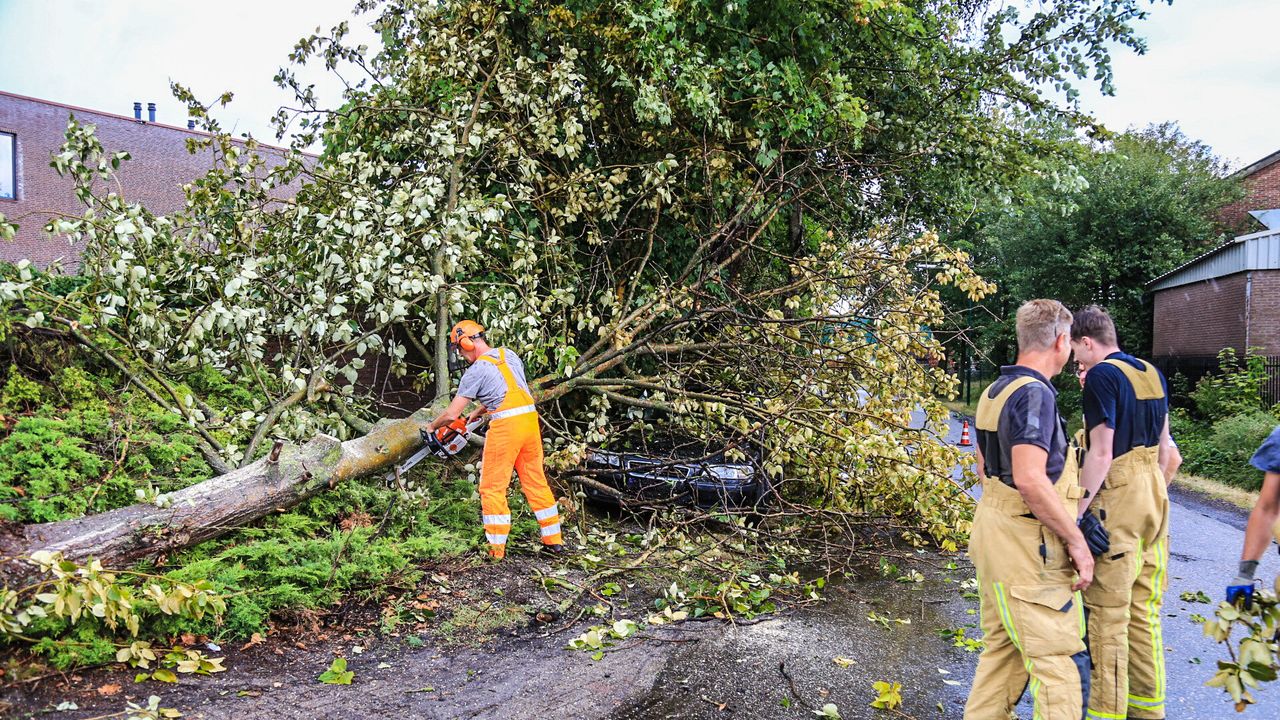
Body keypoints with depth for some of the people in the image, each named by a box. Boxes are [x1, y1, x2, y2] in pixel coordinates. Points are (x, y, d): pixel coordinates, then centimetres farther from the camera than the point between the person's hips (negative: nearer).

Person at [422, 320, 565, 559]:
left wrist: (431, 426, 17)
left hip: (505, 426, -7)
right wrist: (476, 412, 33)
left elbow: (451, 414, -2)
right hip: (530, 419, 7)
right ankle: (554, 540, 19)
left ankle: (497, 548, 5)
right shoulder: (510, 355, 14)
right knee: (536, 481, 15)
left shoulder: (476, 371, -5)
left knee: (493, 488, 5)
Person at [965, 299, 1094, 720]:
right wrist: (1076, 541, -18)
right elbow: (1030, 480, -27)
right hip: (1028, 548, -10)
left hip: (994, 539, 10)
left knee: (1002, 649, 18)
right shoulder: (1035, 393, -17)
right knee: (1061, 662, -2)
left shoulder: (994, 391, 13)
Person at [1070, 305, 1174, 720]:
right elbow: (1163, 447, 17)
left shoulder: (1102, 377, -13)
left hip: (1117, 499, -8)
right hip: (1153, 496, 9)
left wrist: (1076, 514, -16)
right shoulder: (1153, 374, 12)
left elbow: (1101, 454, -19)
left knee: (1108, 611, 0)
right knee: (1145, 609, 16)